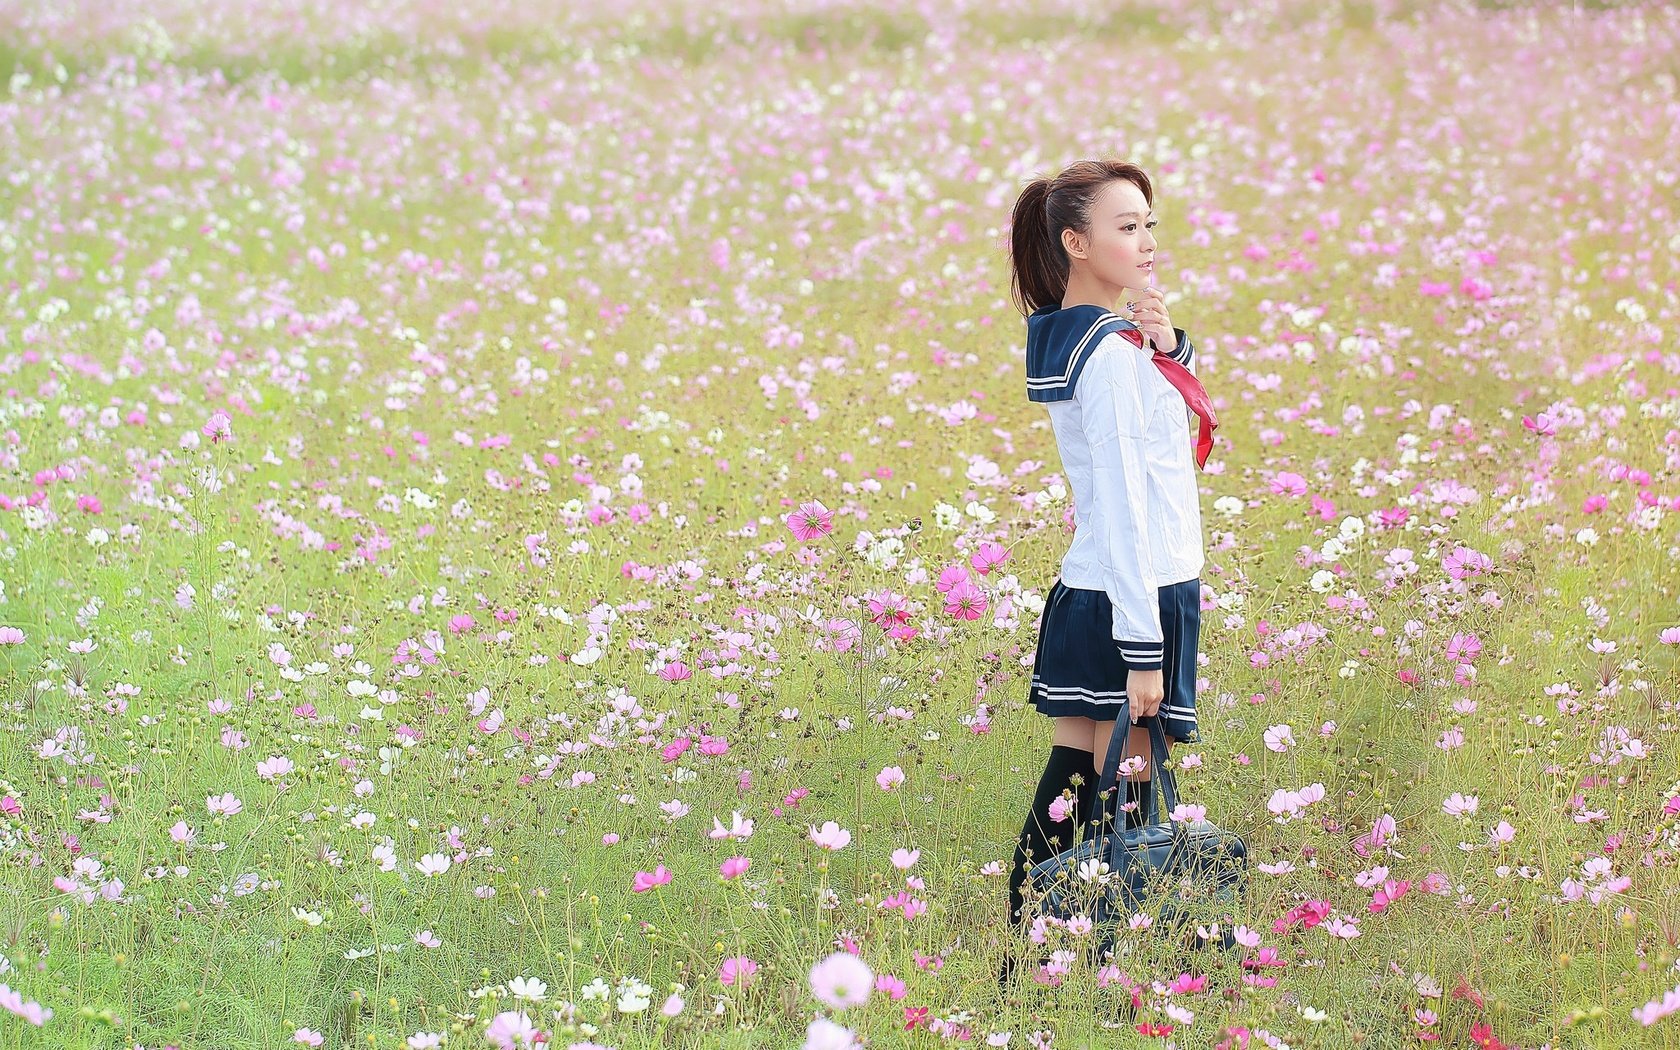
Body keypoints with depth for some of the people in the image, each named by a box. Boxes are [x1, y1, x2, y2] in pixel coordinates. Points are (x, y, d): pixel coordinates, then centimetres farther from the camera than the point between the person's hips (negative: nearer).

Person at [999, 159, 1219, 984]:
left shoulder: (1059, 338, 11)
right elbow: (1123, 510, -19)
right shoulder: (1110, 353, -16)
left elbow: (1173, 392, 26)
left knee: (1068, 785, 11)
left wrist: (1165, 342, 3)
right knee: (1122, 796, -4)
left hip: (1079, 597, 9)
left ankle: (1026, 959, 14)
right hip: (1135, 599, -9)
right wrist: (1144, 652, -20)